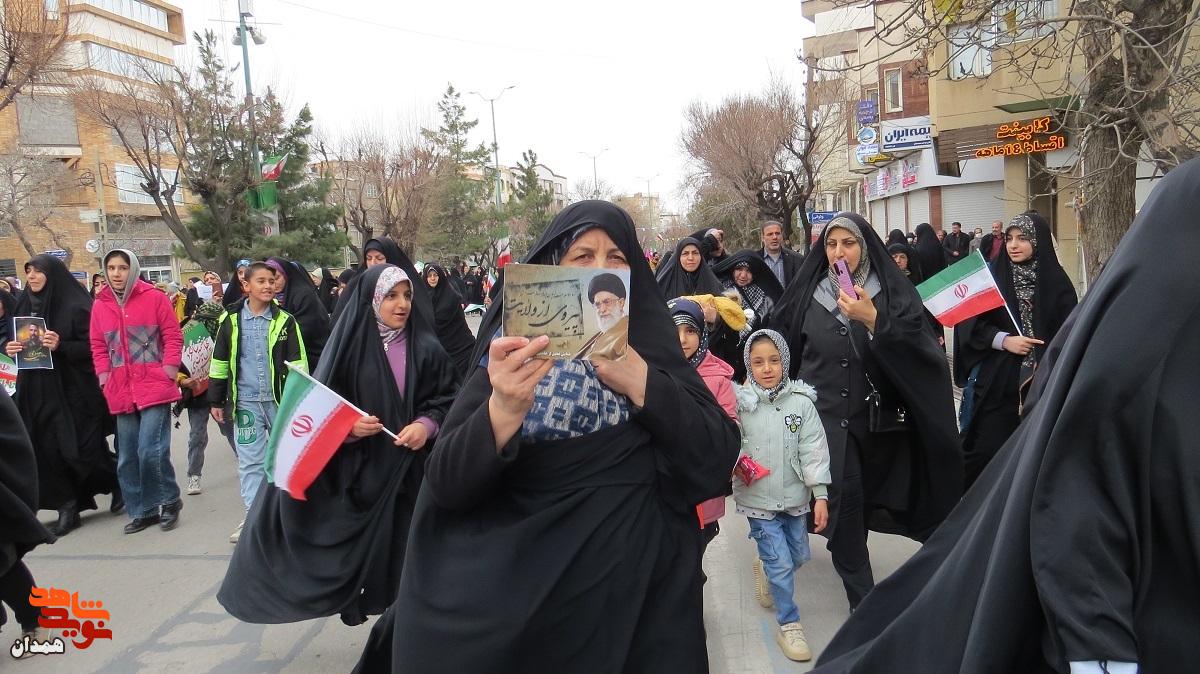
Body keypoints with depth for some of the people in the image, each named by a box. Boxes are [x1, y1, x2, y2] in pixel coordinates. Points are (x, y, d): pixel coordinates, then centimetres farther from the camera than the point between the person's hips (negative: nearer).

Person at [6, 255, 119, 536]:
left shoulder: (75, 307, -8)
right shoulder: (25, 305, 10)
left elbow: (93, 347, -11)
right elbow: (15, 341, 17)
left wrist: (61, 346, -25)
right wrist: (10, 349, -4)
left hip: (74, 391, -6)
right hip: (38, 394, 6)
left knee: (82, 448, -2)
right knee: (47, 450, 1)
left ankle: (118, 483, 23)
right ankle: (67, 507, 9)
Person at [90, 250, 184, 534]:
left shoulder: (153, 298, -2)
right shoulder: (100, 305, 8)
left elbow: (173, 337, -1)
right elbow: (98, 348, 13)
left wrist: (168, 376, -7)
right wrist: (106, 382, 4)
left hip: (155, 389, -5)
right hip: (122, 394, 5)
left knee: (151, 451, -11)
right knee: (127, 458, 8)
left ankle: (169, 502, 10)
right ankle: (141, 511, 21)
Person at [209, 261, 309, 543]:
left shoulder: (285, 320, -2)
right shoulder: (231, 320, 1)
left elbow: (297, 362, -2)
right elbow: (220, 362, 7)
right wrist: (216, 400, 7)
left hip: (280, 399, -1)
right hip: (246, 401, 1)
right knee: (250, 460, 4)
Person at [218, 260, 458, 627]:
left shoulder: (426, 348, 0)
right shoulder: (350, 346, -2)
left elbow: (447, 398, 3)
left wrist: (427, 424, -15)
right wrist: (346, 425, -18)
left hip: (410, 471, 1)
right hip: (360, 471, 0)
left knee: (403, 552, 6)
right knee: (359, 549, 4)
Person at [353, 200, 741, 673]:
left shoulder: (654, 351, -1)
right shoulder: (515, 354, -4)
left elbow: (720, 460, -10)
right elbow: (446, 485, -13)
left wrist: (641, 382, -23)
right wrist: (503, 410, -31)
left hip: (637, 589, 1)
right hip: (521, 590, 0)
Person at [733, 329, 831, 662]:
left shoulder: (801, 402, -8)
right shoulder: (740, 403, -10)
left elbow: (814, 450, -6)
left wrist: (820, 495, -7)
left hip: (795, 496, 3)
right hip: (758, 498, -2)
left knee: (798, 556, 19)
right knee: (780, 563, -2)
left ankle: (766, 570, 50)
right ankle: (789, 625, 16)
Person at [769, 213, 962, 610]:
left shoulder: (893, 290, -2)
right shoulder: (808, 293, 3)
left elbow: (916, 350, -13)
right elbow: (787, 352, 12)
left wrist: (873, 320, -26)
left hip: (876, 416, 0)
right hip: (825, 414, 0)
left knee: (855, 500, 11)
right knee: (844, 495, -17)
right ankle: (862, 599, -6)